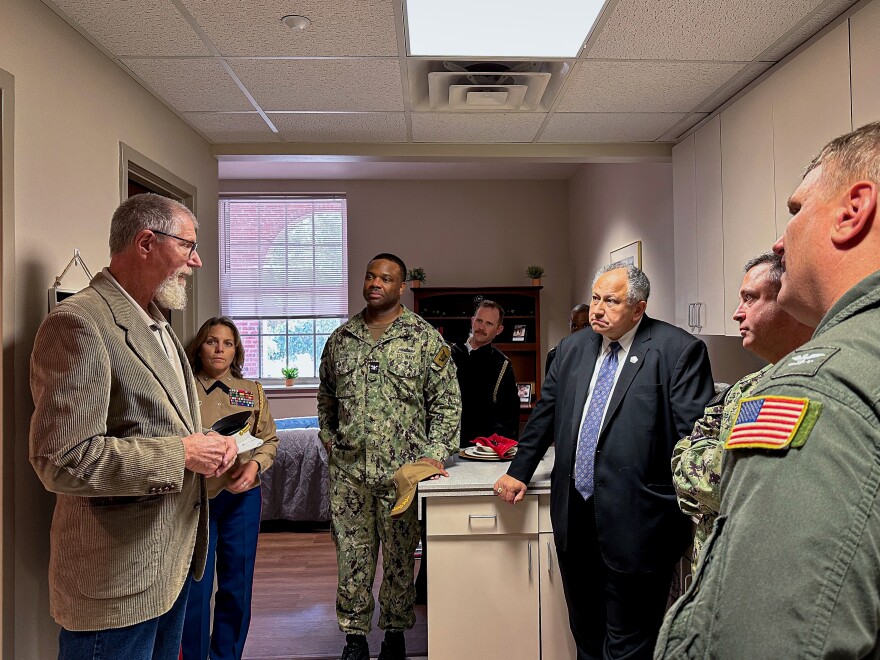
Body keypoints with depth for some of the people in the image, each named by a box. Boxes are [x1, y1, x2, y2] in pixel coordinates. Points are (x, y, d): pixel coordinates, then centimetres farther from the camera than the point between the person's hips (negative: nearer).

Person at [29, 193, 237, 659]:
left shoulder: (156, 323, 12)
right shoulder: (77, 323, -19)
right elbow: (62, 460, -25)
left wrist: (209, 445, 2)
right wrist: (180, 454, -20)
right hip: (115, 578, -9)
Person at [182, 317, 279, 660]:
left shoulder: (252, 391, 6)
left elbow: (269, 440, 7)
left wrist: (255, 464, -10)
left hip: (242, 497, 3)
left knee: (237, 585, 11)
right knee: (195, 586, 3)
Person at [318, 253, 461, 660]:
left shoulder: (425, 337, -3)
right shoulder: (341, 339, 8)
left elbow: (447, 401, -3)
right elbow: (326, 399, 18)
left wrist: (435, 453, -10)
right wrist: (330, 441, 8)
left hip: (402, 469, -2)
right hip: (347, 470, 3)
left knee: (399, 556, 11)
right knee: (351, 555, 10)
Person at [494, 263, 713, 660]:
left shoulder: (680, 350, -9)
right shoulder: (572, 348, 9)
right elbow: (545, 415, 16)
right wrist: (518, 472, 14)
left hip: (634, 521, -6)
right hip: (574, 516, 6)